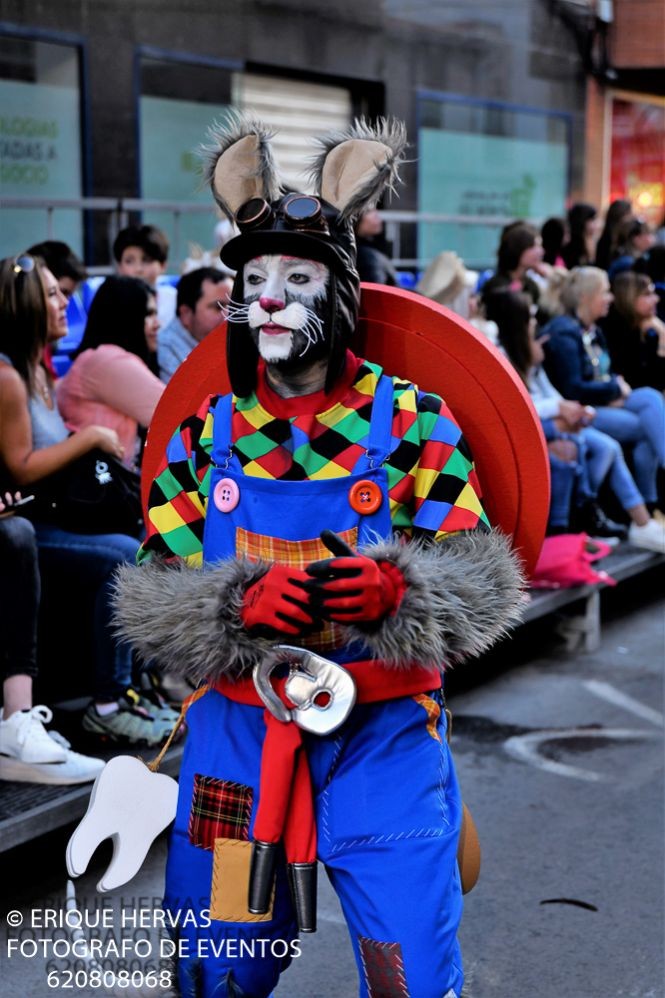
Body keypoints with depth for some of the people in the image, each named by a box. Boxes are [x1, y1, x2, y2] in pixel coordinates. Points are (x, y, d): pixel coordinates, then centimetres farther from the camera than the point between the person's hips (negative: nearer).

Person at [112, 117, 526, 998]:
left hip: (385, 737, -2)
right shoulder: (205, 436, 2)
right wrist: (240, 605, -22)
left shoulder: (415, 427, -4)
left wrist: (396, 591, -27)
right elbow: (149, 602, -1)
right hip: (235, 735, 2)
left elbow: (482, 584, -6)